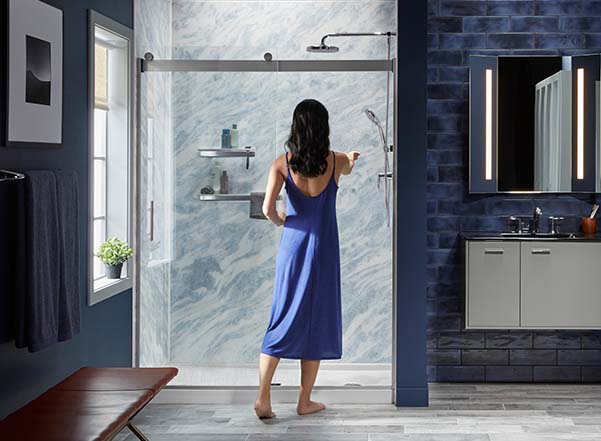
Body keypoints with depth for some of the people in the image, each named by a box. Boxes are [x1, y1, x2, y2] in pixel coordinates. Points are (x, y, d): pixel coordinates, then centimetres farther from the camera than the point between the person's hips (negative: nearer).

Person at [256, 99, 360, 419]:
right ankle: (305, 401, 16)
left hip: (292, 245, 1)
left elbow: (268, 207, -14)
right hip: (324, 248, -1)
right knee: (316, 320, 9)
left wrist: (281, 221, 8)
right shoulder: (336, 162, -5)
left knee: (283, 319, 7)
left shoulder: (282, 164, -7)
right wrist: (350, 159, 45)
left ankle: (263, 398, -2)